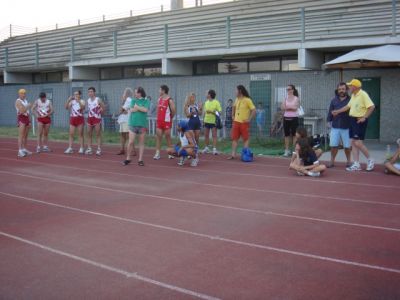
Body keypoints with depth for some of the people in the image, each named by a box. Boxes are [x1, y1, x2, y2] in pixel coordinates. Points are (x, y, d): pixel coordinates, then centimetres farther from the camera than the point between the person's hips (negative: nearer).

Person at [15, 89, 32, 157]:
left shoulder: (26, 101, 16)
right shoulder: (18, 101, -9)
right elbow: (22, 111, -21)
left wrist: (30, 121, 15)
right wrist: (28, 106, -12)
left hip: (27, 118, 8)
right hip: (21, 119, -8)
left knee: (26, 136, 9)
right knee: (21, 136, -11)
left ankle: (24, 149, 15)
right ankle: (20, 151, -12)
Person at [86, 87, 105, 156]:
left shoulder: (98, 100, -10)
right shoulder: (88, 100, 9)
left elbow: (103, 108, -7)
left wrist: (98, 113, -3)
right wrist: (90, 114, 9)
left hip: (97, 118, -6)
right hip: (90, 118, 7)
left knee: (98, 134, -3)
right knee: (89, 134, 6)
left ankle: (99, 149, 0)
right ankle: (89, 149, 12)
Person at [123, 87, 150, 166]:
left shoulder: (146, 101, 3)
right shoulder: (133, 100, 10)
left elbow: (146, 110, -14)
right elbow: (132, 110, -5)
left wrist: (136, 107, -5)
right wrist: (141, 108, -6)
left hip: (142, 125, -1)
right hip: (133, 124, 1)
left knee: (141, 143, 5)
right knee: (131, 142, -1)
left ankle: (140, 160, 12)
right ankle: (128, 159, 11)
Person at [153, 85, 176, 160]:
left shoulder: (170, 100, -12)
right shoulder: (159, 99, 10)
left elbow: (174, 111, -14)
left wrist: (170, 117, 0)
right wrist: (158, 117, 13)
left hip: (167, 121, -6)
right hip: (159, 121, 6)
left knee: (168, 137, 2)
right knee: (158, 137, 2)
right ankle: (157, 153, 5)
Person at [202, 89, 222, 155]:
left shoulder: (216, 102, -6)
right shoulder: (206, 102, 12)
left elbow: (219, 112, -11)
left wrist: (212, 112, -22)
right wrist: (204, 119, 14)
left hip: (213, 121, -6)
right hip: (207, 121, 6)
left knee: (214, 135, -5)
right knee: (206, 135, 10)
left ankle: (214, 149, -6)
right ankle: (206, 148, 21)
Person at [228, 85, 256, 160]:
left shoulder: (247, 100, -11)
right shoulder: (237, 100, 10)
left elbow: (254, 110, -14)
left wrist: (249, 119, -16)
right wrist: (233, 116, 17)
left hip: (244, 123, -7)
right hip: (236, 122, 7)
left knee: (245, 139, 1)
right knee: (234, 139, 5)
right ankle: (233, 154, 7)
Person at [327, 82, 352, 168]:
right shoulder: (334, 101, 9)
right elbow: (330, 111, 12)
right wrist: (329, 121, 4)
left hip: (346, 127, -2)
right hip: (335, 127, 2)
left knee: (347, 146, 4)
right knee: (333, 145, 2)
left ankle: (349, 161, 20)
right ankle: (332, 161, 13)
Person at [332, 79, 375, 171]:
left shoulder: (363, 94, -15)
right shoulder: (353, 95, 12)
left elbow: (372, 106, -21)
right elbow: (348, 106, 24)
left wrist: (365, 117, -22)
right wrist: (337, 111, 25)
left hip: (360, 121, -9)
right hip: (353, 120, 9)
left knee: (358, 143, -11)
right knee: (353, 143, 7)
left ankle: (370, 160, 8)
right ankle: (356, 164, 11)